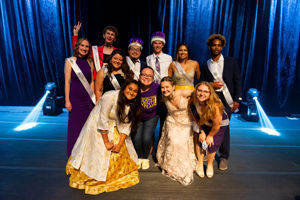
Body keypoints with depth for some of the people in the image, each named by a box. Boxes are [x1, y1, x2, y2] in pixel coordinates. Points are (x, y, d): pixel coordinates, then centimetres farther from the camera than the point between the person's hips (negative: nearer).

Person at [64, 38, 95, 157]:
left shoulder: (89, 62, 8)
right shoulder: (70, 61, -2)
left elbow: (91, 82, 10)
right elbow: (67, 82, -5)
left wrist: (93, 98, 6)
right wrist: (67, 100, -9)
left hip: (87, 99, 3)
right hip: (75, 98, -3)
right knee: (75, 125, 4)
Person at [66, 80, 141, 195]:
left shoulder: (132, 104, -9)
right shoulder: (111, 97, -29)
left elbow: (126, 125, -10)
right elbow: (103, 121, -26)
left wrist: (120, 144, -17)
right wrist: (106, 142, -20)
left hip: (113, 128, 6)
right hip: (97, 125, -5)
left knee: (121, 151, 5)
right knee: (99, 154, -1)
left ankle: (119, 174, 29)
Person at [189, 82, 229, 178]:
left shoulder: (215, 106, -41)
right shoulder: (193, 102, -27)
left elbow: (217, 124, -25)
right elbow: (196, 119, -8)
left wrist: (210, 135, -11)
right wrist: (201, 132, -5)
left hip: (220, 124, -4)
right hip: (204, 124, 4)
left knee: (211, 144, -5)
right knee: (199, 140, -2)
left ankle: (210, 165, 26)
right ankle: (200, 163, 23)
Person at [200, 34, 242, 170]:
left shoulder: (230, 62, 6)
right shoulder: (205, 66, 10)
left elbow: (238, 81, 4)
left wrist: (237, 99, -3)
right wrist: (210, 85, -10)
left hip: (226, 99, -1)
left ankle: (224, 157, 15)